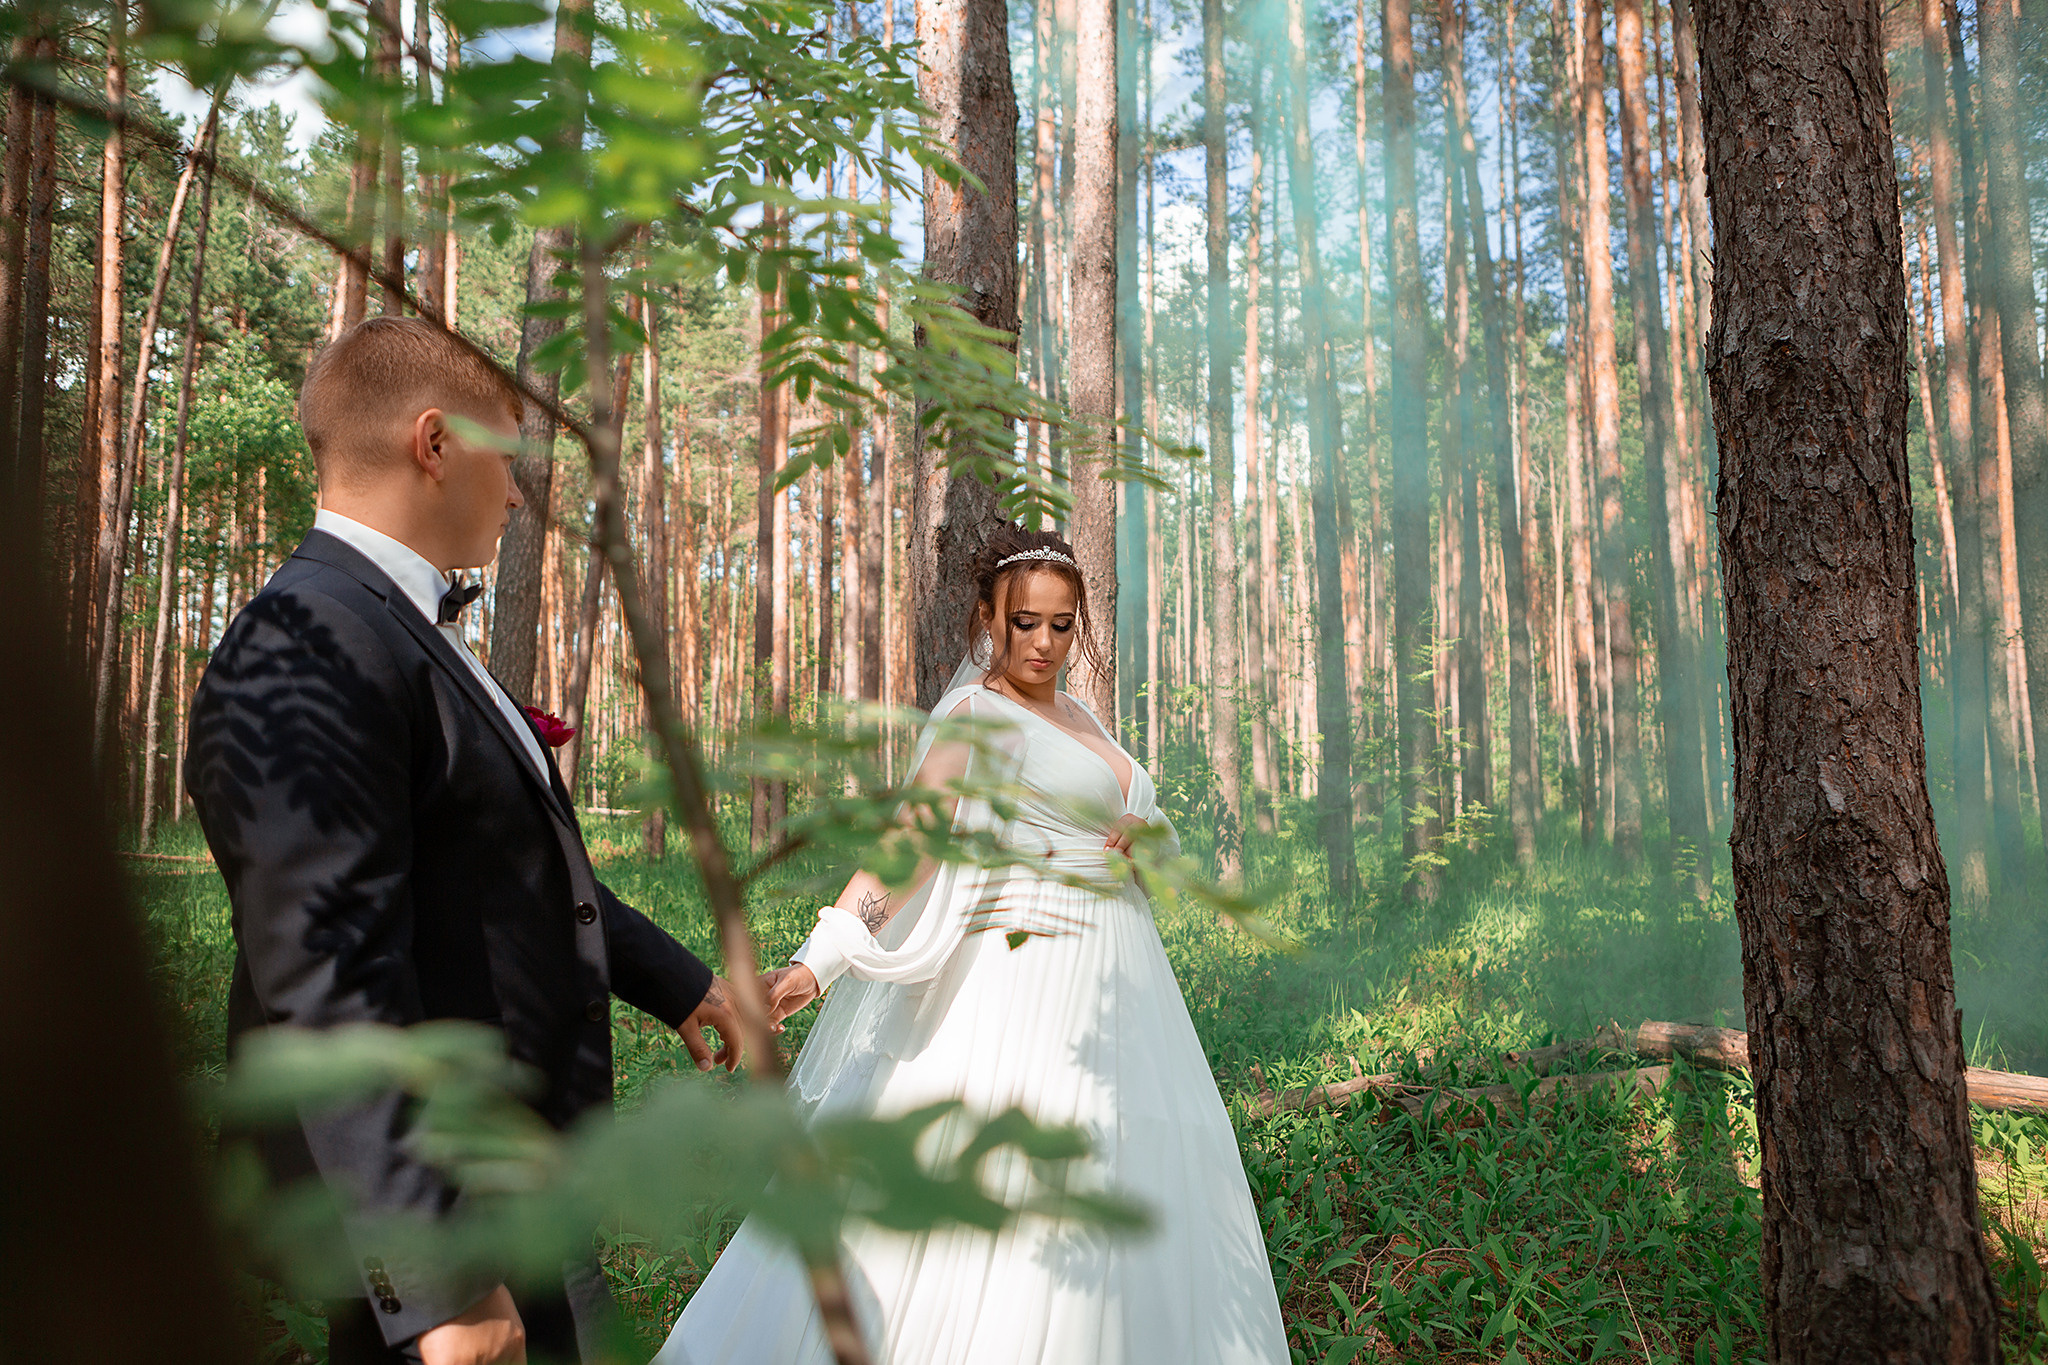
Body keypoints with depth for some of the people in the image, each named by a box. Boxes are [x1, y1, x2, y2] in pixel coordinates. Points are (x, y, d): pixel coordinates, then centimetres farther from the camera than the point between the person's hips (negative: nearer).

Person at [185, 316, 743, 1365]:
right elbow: (332, 992, -28)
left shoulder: (407, 636, 12)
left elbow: (528, 862, 22)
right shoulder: (305, 647, -21)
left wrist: (675, 982, 28)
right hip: (435, 1204, -10)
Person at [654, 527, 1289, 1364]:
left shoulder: (1077, 716, 15)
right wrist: (816, 963, -34)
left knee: (1113, 1189, 13)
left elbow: (1151, 824, 24)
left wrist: (1149, 835, -1)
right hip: (1030, 975, -8)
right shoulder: (976, 712, -8)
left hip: (1111, 980, 8)